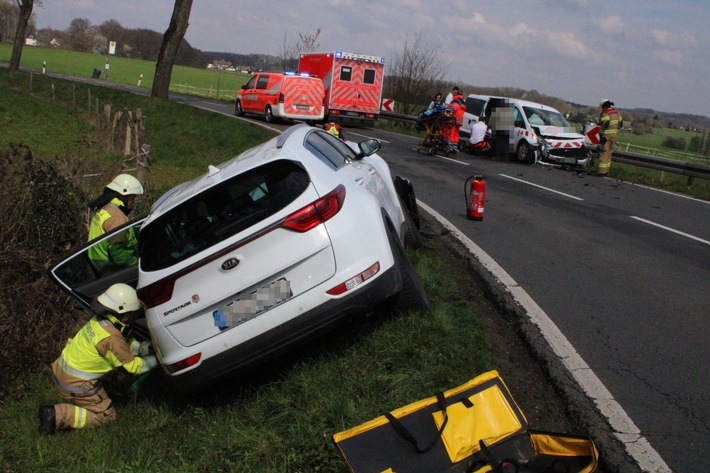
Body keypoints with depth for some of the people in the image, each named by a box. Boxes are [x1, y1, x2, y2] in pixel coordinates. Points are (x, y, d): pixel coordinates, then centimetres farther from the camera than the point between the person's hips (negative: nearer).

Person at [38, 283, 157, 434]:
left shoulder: (99, 320, -1)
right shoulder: (111, 338, -28)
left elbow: (125, 345, 10)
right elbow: (131, 366, -16)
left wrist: (148, 347, 1)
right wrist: (156, 360, -7)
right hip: (76, 384, -9)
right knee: (106, 416, 4)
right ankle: (58, 415, -8)